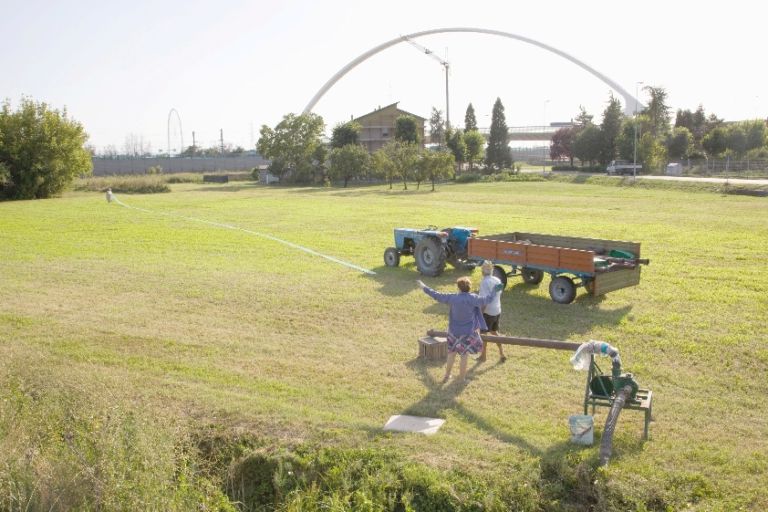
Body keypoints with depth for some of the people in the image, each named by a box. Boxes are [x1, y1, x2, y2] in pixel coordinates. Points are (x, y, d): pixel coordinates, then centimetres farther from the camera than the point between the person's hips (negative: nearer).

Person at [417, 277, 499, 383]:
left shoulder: (453, 298, -11)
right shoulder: (473, 298, -17)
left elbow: (437, 295, -4)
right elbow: (485, 300, -6)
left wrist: (424, 288, 7)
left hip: (454, 331, 2)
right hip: (468, 332, -2)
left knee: (452, 352, 19)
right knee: (464, 355, 8)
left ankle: (447, 375, 29)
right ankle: (461, 379, 16)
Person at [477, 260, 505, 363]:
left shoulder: (484, 282, -20)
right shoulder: (497, 280, 4)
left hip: (488, 312, -7)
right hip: (497, 311, 7)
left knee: (483, 333, 9)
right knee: (494, 332, 23)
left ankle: (483, 356, 19)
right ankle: (501, 353, 24)